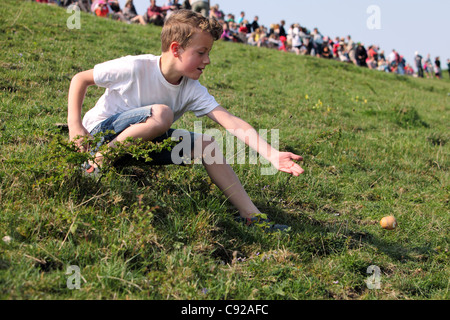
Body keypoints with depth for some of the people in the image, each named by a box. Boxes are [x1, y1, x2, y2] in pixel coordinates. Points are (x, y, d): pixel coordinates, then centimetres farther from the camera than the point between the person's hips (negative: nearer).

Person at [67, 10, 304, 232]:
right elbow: (80, 79, -9)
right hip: (101, 131, -6)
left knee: (205, 144, -9)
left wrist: (271, 155, -30)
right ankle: (98, 162, -20)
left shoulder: (193, 90, -8)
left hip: (141, 142, 6)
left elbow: (231, 122, -19)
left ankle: (249, 214, -8)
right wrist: (74, 124, -20)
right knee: (162, 113, -32)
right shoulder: (135, 68, -21)